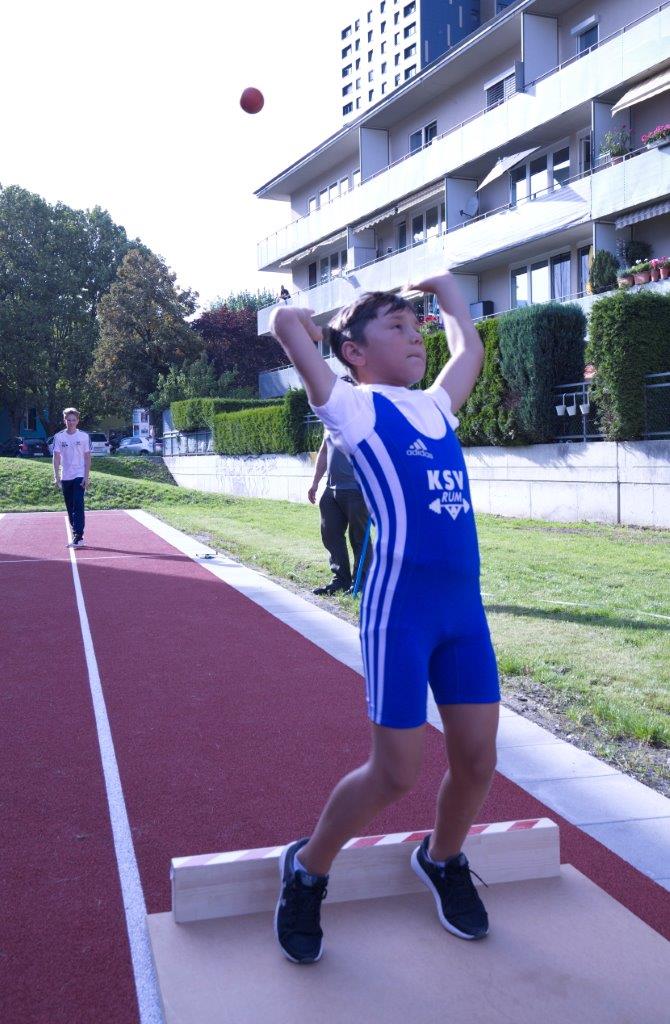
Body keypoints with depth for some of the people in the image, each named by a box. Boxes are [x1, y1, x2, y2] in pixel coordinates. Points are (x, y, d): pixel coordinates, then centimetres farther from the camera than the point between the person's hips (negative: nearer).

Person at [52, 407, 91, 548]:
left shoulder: (84, 436, -1)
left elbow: (87, 457, -1)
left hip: (79, 477, -3)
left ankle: (78, 537, -14)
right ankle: (76, 535, 18)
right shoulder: (59, 437, 3)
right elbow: (56, 457, 4)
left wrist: (86, 477, -8)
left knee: (78, 506, -12)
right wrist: (56, 476, -4)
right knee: (70, 508, 8)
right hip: (65, 477, 3)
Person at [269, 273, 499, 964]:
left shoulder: (436, 408, 18)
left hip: (465, 603, 7)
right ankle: (306, 871, 25)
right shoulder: (355, 409, 0)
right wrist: (307, 324, 16)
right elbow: (284, 324, -5)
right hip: (399, 604, -6)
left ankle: (442, 860, 38)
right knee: (395, 773, 0)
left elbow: (470, 347, 35)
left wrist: (439, 286, 43)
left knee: (477, 757, 10)